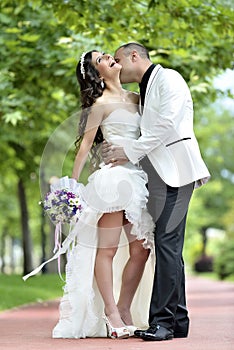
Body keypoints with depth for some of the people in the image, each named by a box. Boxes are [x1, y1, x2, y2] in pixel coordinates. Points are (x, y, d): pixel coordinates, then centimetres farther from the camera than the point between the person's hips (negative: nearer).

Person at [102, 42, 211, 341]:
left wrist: (130, 151, -12)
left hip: (175, 169, -9)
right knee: (168, 246, 7)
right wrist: (118, 149, 2)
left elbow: (166, 126, -14)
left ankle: (163, 320, -16)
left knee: (166, 241, -14)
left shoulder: (168, 79, -2)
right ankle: (178, 320, 10)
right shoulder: (142, 92, 25)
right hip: (156, 172, 9)